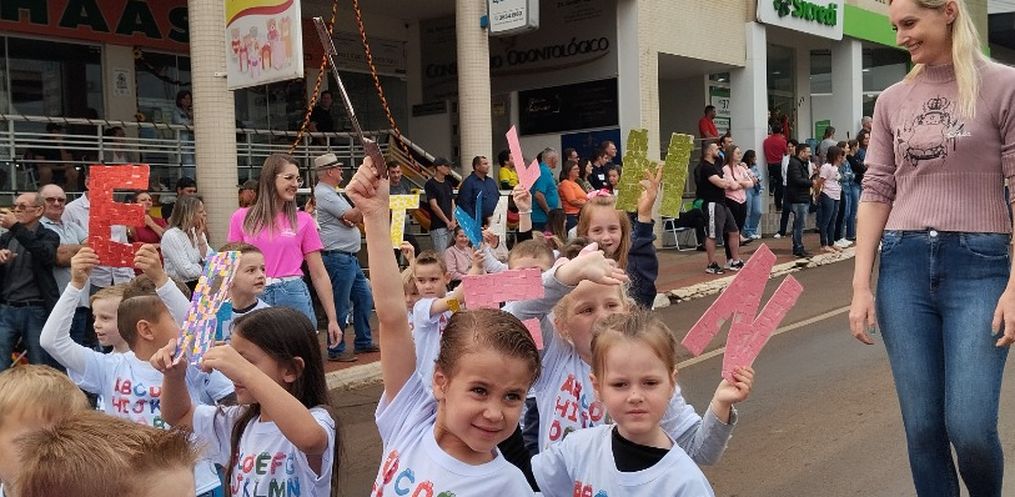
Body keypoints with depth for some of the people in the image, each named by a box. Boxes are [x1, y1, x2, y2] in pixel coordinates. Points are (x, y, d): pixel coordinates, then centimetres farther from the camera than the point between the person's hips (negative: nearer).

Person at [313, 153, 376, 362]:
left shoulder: (334, 193, 18)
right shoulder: (324, 194, -13)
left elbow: (356, 218, 15)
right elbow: (351, 216, -18)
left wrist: (355, 217, -8)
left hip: (350, 258, 10)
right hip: (338, 257, -10)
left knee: (364, 298, 15)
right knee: (340, 307, -4)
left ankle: (364, 342, 26)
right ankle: (335, 350, 5)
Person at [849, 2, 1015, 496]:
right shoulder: (891, 101, 10)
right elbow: (876, 193, 7)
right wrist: (861, 286, 1)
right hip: (902, 265, 3)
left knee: (970, 427, -7)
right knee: (922, 427, 5)